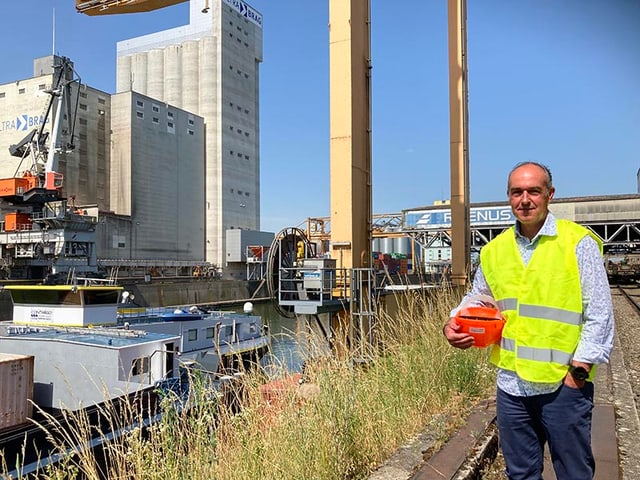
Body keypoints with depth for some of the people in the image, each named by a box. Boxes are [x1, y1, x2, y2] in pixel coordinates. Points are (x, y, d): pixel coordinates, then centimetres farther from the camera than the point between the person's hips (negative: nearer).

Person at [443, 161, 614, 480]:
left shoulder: (578, 243, -6)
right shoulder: (494, 250, 6)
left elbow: (599, 315, -6)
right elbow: (476, 299, 19)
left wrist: (579, 370, -11)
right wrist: (453, 324, 1)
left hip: (564, 384, -3)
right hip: (511, 384, 4)